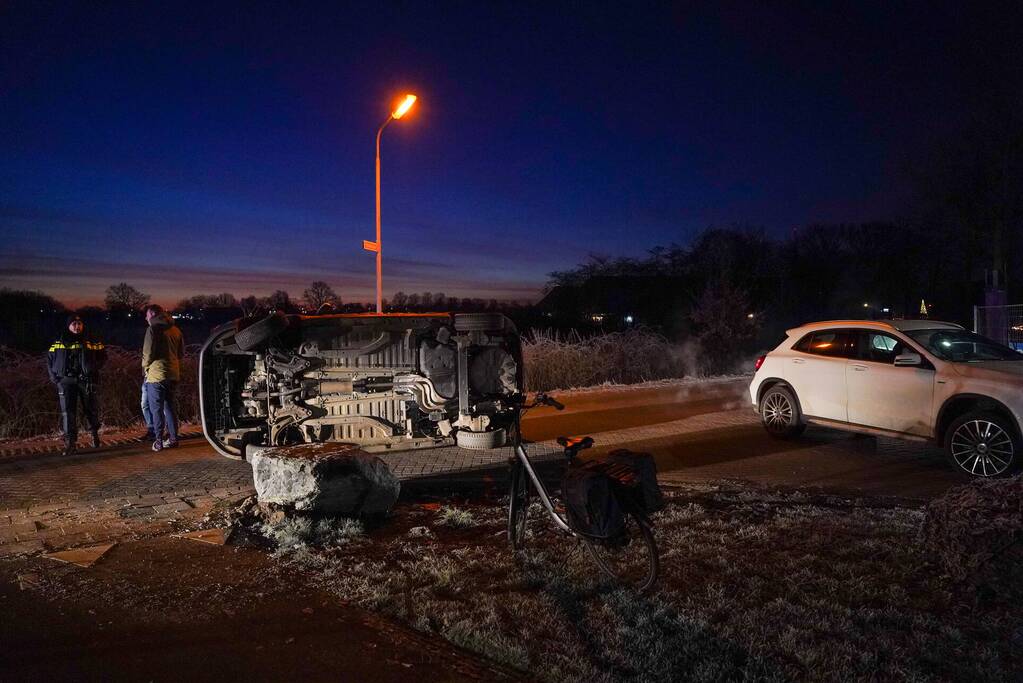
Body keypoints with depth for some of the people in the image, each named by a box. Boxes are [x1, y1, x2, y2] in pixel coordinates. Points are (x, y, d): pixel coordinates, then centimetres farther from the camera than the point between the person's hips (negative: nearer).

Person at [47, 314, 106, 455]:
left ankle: (95, 433, 34)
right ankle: (70, 442, -7)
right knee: (67, 412, -7)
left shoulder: (92, 342, 7)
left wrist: (94, 367, -3)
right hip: (66, 381, 0)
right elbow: (49, 359, 18)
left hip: (87, 380, 0)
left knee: (91, 409, 9)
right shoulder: (59, 344, 10)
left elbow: (102, 356, 11)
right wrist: (54, 376, 7)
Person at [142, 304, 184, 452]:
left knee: (156, 408, -1)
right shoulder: (175, 330, 12)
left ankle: (158, 441, -1)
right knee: (169, 406, 15)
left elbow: (148, 352, -14)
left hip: (157, 374, -7)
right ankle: (173, 438, 16)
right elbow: (181, 352, 16)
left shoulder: (153, 329, -10)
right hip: (173, 374, 7)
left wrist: (146, 366, 3)